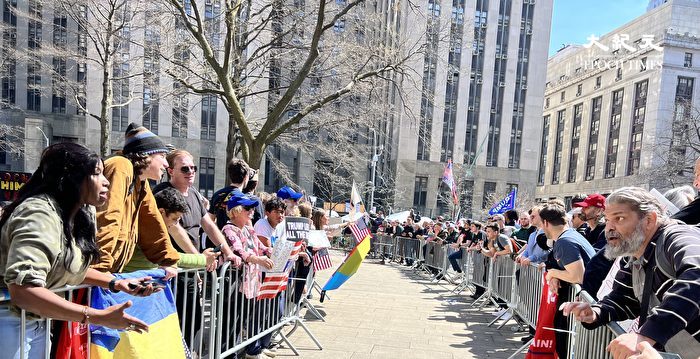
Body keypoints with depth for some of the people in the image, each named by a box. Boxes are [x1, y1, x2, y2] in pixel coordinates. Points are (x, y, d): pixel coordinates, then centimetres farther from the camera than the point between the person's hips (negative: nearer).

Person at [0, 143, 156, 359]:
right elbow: (22, 290, -36)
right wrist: (99, 317, -35)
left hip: (35, 321, 9)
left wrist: (117, 283, -2)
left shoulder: (75, 216, 3)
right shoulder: (40, 214, -26)